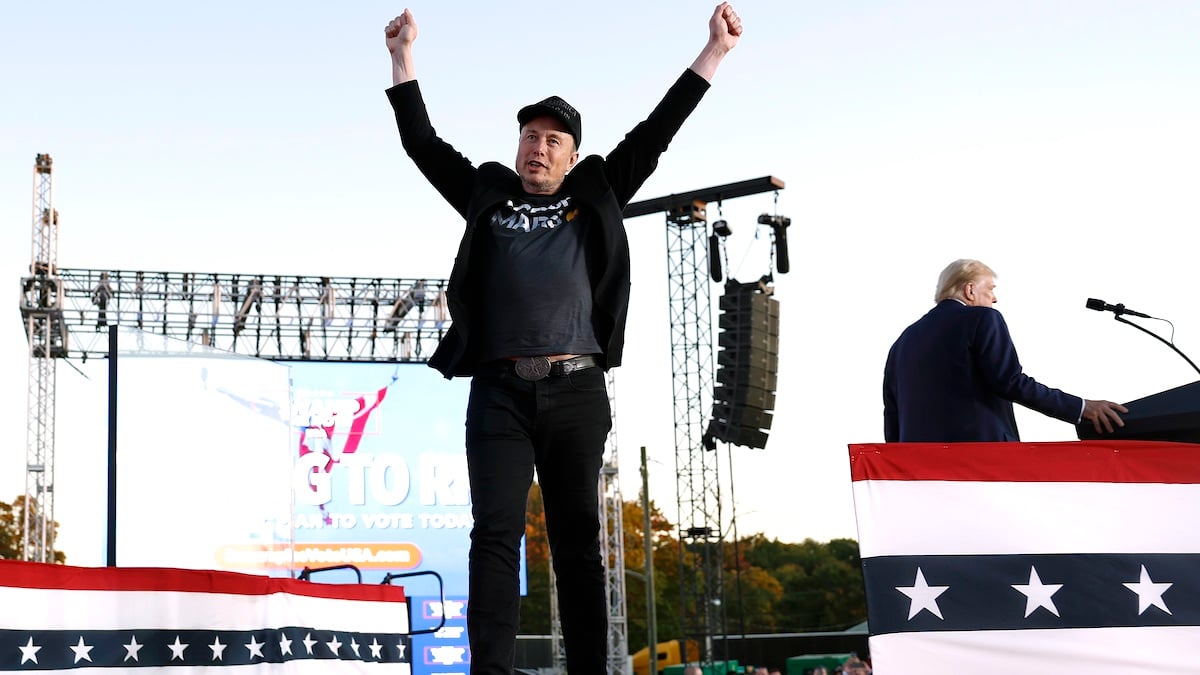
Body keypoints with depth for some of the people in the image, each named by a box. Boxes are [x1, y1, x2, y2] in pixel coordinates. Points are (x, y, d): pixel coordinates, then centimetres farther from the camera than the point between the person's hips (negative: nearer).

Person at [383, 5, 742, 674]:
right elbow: (424, 144, 20)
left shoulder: (595, 197, 18)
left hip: (577, 392, 1)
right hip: (500, 392, 0)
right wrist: (404, 56, 20)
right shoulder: (488, 194, 19)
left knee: (579, 538, 3)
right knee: (497, 533, -10)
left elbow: (653, 135, 15)